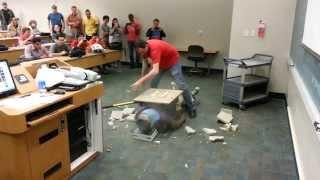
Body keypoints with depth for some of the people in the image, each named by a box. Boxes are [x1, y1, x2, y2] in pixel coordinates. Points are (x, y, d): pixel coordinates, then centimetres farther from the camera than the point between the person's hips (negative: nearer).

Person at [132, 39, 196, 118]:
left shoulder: (154, 48, -40)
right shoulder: (144, 48, -15)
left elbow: (155, 71, -52)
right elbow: (145, 62, 4)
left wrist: (140, 81, -55)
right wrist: (142, 79, 5)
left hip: (173, 60, -7)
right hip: (161, 62, 7)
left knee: (181, 85, -9)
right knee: (153, 83, 0)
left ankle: (191, 107, 5)